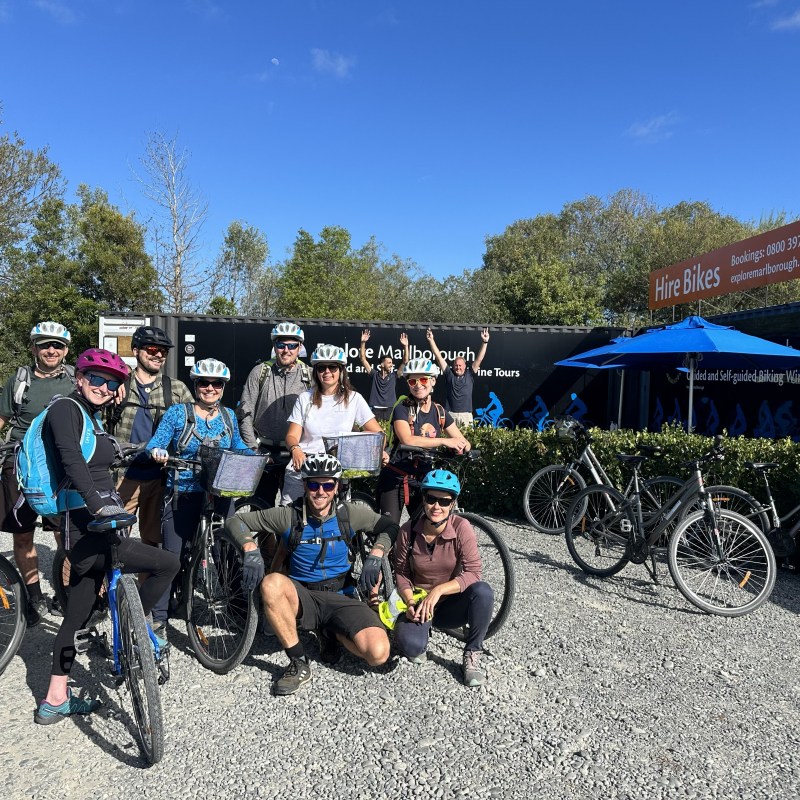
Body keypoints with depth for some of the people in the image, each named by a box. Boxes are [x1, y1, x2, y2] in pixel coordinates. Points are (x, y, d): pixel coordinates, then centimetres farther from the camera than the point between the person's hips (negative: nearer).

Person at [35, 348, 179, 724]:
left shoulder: (92, 416, 17)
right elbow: (71, 460, -27)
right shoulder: (65, 408, -11)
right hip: (86, 527, -10)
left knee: (77, 613, 17)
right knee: (168, 564, -12)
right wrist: (98, 503, -39)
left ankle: (56, 700, 30)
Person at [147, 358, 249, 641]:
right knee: (173, 554, -1)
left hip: (220, 494, 3)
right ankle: (159, 617, 13)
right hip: (183, 495, -3)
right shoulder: (177, 413, -2)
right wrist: (157, 453, -29)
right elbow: (155, 443, -7)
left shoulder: (229, 416, 10)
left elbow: (238, 447, 21)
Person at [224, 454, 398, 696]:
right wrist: (251, 550, -23)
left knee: (378, 653, -25)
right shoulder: (289, 516, -8)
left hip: (341, 598, 1)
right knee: (272, 583, -36)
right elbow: (236, 521, -5)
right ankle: (299, 665, -18)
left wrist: (374, 557, -9)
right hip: (303, 598, 0)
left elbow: (389, 527, 7)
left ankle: (331, 634, 9)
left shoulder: (349, 514, -4)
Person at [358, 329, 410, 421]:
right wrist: (363, 342, -5)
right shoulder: (375, 374, 6)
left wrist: (405, 346, -7)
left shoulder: (393, 375, 9)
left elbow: (405, 362, 2)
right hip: (375, 410, -1)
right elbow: (363, 359, 4)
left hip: (390, 410, 1)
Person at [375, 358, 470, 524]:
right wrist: (445, 441, -30)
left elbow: (464, 443, 3)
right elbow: (407, 440, -28)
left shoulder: (440, 412, 4)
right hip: (395, 480, -4)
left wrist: (461, 447, -21)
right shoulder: (402, 409, -10)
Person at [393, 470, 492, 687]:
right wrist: (410, 602, -18)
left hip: (451, 603, 0)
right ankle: (423, 629, 9)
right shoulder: (408, 531, -11)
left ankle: (472, 655, -10)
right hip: (419, 602, 0)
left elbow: (473, 573, -21)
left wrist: (438, 591, -31)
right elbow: (401, 573, -2)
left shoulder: (461, 528, -17)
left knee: (482, 591, -32)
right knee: (410, 645, -30)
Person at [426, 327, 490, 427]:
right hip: (450, 414, 0)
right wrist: (431, 340, 5)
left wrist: (484, 342, 0)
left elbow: (479, 359, 7)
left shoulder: (469, 375, 11)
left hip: (466, 415, 1)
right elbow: (439, 357, 8)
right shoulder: (449, 374, 10)